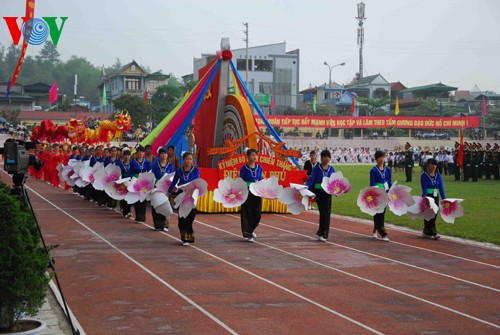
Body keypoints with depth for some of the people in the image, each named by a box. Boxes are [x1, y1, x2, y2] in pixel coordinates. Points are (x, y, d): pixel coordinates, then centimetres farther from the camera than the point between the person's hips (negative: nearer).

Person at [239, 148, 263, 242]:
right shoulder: (244, 168, -5)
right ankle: (248, 234, 6)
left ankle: (251, 230, 29)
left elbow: (260, 180, 13)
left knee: (257, 213, 3)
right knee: (248, 213, -1)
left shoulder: (259, 167, 6)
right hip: (247, 193, -4)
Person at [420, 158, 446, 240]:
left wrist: (444, 199, -5)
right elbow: (424, 189, -15)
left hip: (435, 197, 5)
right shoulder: (424, 176, -8)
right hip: (428, 197, -5)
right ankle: (433, 233, -8)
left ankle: (426, 232, 19)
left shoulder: (438, 176, 6)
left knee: (434, 215, 8)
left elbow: (441, 188, 3)